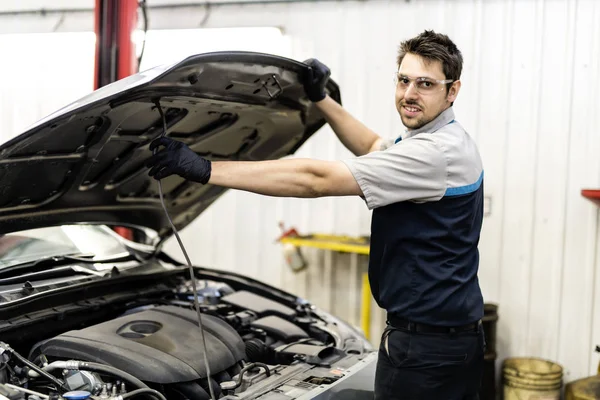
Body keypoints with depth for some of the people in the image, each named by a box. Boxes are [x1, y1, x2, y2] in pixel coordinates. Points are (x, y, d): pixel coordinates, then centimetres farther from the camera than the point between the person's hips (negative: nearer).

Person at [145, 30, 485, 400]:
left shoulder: (436, 152, -23)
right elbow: (373, 147, 28)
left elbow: (315, 180, -27)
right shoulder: (446, 141, 10)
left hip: (424, 345, -11)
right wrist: (321, 98, 19)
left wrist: (206, 170, -26)